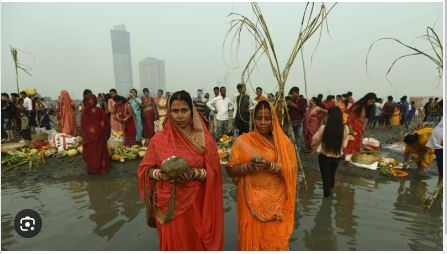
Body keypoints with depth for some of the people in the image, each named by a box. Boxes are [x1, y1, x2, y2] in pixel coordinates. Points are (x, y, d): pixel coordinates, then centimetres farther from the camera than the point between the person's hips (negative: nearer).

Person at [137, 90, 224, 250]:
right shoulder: (158, 140, -5)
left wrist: (195, 173, -22)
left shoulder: (204, 139, -6)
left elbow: (213, 172, -5)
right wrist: (160, 174, -17)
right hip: (168, 203, 1)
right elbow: (144, 169, 2)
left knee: (196, 242, 15)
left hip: (195, 202, 0)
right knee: (172, 242, 16)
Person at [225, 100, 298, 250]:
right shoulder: (243, 141, -4)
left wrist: (271, 166, -21)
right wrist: (248, 166, -20)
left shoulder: (283, 142, -2)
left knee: (275, 241, 13)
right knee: (252, 239, 13)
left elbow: (291, 171, -6)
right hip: (251, 202, 0)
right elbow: (230, 170, -3)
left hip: (276, 203, 1)